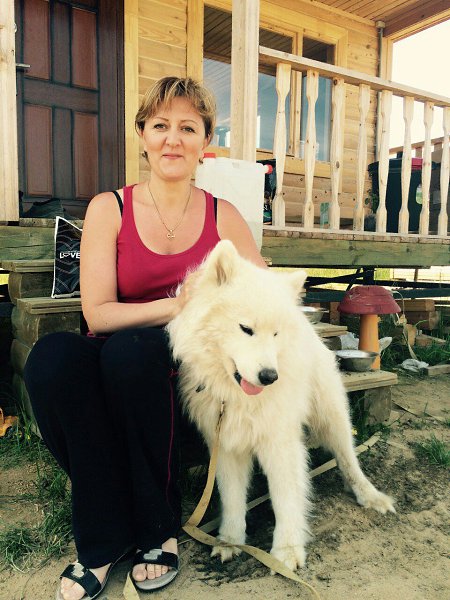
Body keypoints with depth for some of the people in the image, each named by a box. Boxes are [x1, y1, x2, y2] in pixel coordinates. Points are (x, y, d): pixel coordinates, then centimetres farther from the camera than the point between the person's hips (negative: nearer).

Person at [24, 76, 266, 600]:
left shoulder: (224, 216, 5)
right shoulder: (109, 209, 2)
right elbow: (97, 315, -7)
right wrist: (176, 305, -21)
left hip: (191, 365, 0)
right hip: (114, 365, 1)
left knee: (129, 351, -33)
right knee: (52, 356, -30)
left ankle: (158, 528, -10)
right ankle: (103, 540, -11)